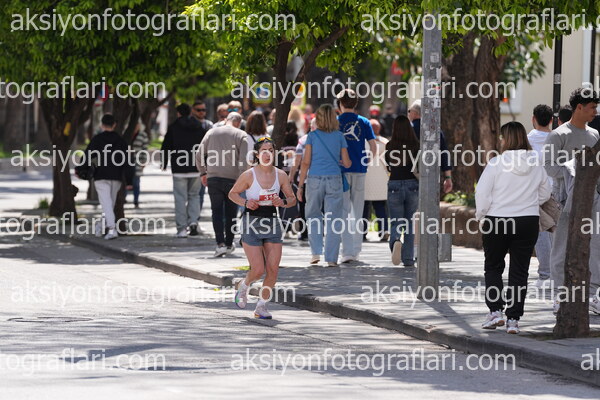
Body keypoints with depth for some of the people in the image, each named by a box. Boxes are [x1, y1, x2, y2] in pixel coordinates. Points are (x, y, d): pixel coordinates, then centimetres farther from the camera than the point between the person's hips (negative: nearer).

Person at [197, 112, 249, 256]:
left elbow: (199, 155, 9)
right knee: (231, 212, 11)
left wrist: (203, 173, 19)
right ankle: (229, 245, 19)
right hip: (232, 179, -1)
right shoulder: (241, 135, 1)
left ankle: (220, 243, -14)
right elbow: (244, 161, -9)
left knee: (217, 211, 1)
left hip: (213, 178, 1)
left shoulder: (212, 132, 9)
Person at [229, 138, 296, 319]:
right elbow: (232, 193, 3)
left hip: (272, 223, 4)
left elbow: (292, 199, 9)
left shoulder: (280, 175, 0)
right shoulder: (249, 175, -9)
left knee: (273, 269, -4)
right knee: (258, 270, -7)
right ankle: (243, 287, 27)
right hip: (252, 224, -4)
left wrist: (283, 202, -13)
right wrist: (245, 203, -15)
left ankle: (262, 305, 13)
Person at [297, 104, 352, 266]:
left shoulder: (312, 136, 1)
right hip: (334, 180, 0)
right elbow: (346, 163, 5)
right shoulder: (339, 136, 4)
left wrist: (300, 185, 3)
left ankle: (316, 252, 4)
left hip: (315, 180, 0)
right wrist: (344, 161, 29)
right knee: (333, 219, 4)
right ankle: (331, 258, 3)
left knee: (313, 216, 15)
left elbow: (306, 163, -2)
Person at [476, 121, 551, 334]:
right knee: (519, 271, 7)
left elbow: (482, 194, -11)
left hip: (497, 221, -3)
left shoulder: (496, 163, -12)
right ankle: (513, 319, 4)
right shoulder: (536, 165, 1)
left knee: (493, 267, 14)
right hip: (529, 221, 3)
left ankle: (495, 310, 1)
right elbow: (544, 194, 12)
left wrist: (482, 216, 4)